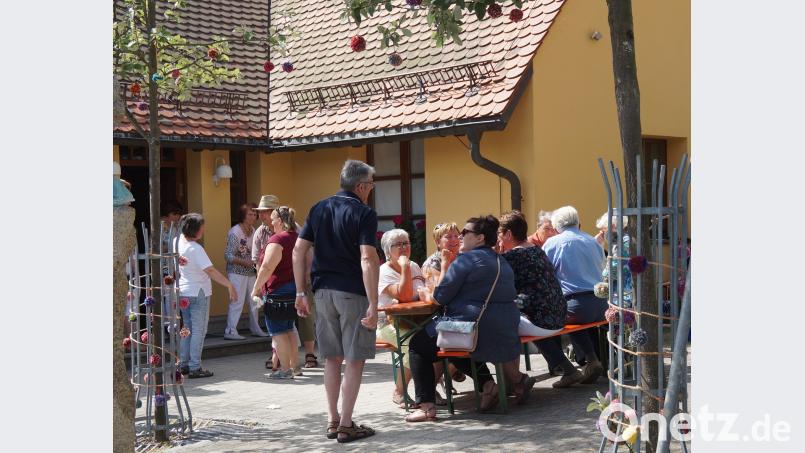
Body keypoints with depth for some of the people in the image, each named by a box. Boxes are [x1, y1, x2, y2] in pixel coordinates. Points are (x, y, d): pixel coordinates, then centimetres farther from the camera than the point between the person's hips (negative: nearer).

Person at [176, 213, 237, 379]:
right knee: (198, 331, -2)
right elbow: (211, 271, -26)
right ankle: (195, 368, -2)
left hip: (183, 293, 8)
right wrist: (230, 285, -25)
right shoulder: (195, 248, -21)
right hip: (198, 293, -8)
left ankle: (183, 364, 19)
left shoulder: (178, 241, -1)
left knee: (187, 328, 16)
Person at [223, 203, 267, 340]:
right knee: (237, 301, -11)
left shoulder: (253, 231, 7)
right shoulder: (235, 232, -15)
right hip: (237, 272, -8)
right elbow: (228, 255, -17)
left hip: (251, 272, 8)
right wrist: (245, 262, -24)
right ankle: (230, 331, -7)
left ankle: (255, 329, 23)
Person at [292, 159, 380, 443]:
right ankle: (346, 425, 5)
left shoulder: (319, 209, 11)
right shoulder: (364, 213, -8)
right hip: (352, 292, -6)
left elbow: (298, 251, 8)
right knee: (354, 359, 3)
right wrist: (373, 304, -19)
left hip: (323, 292, 6)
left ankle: (332, 421, 19)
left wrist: (300, 293, 11)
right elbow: (367, 259, -18)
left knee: (332, 358, 14)